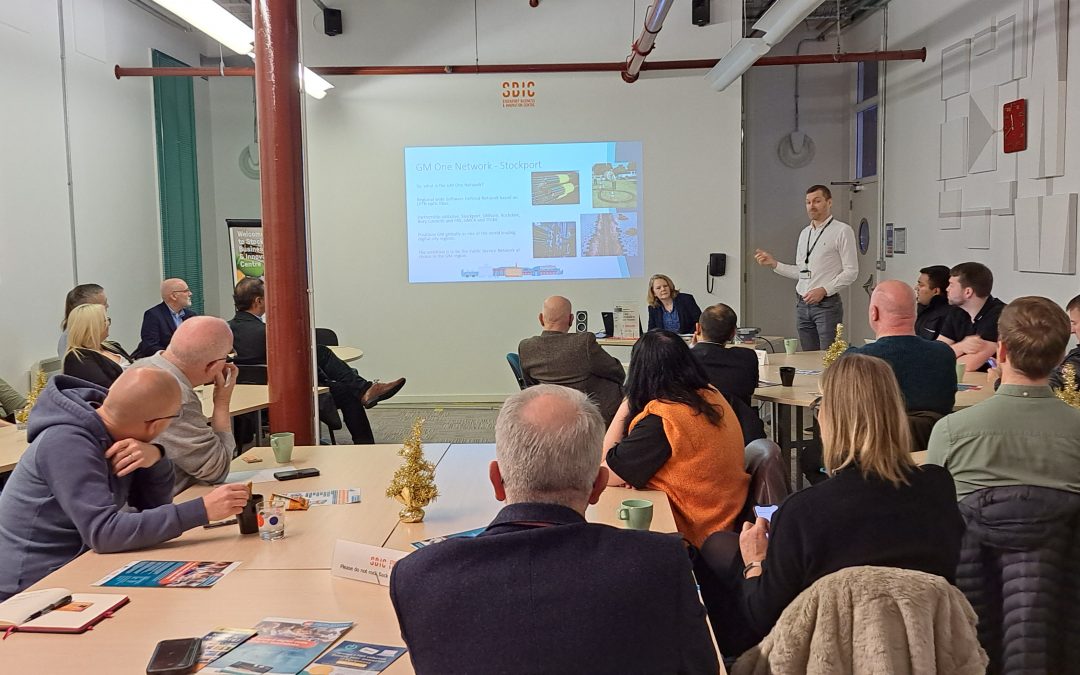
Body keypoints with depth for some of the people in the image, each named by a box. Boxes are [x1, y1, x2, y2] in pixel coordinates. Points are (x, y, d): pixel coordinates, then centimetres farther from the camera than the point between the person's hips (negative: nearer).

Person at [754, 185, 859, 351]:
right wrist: (774, 263, 9)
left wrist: (823, 290, -17)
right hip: (802, 304, 6)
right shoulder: (805, 233, 17)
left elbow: (851, 271, -8)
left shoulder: (842, 231, -4)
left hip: (827, 304, -6)